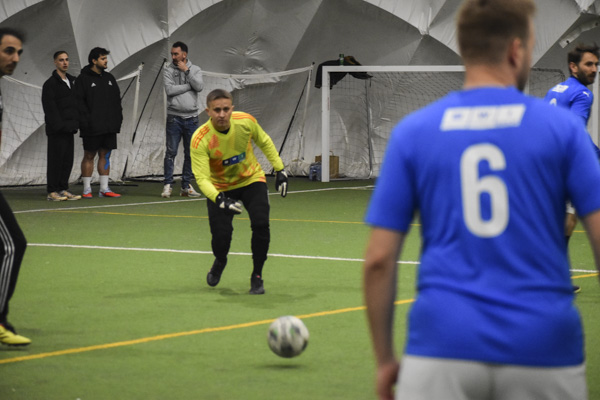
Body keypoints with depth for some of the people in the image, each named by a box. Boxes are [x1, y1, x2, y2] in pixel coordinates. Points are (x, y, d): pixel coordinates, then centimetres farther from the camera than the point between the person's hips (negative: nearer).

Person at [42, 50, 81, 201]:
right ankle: (52, 191, -3)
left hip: (69, 129, 7)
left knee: (68, 160, 7)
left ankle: (63, 189, 12)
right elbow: (50, 108, -12)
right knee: (56, 160, -6)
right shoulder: (50, 84, -6)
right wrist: (59, 125, -19)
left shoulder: (72, 81, 17)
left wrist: (75, 124, 11)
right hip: (56, 131, -7)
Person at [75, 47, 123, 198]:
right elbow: (79, 102, -9)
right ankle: (87, 189, 3)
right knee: (89, 156, 0)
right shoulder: (83, 79, -3)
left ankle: (104, 189, 9)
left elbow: (117, 100, 18)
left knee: (105, 156, 6)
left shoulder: (109, 78, 16)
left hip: (109, 127, 6)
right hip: (92, 128, -6)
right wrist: (86, 122, -17)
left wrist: (118, 119, 8)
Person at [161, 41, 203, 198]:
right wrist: (189, 86, -7)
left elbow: (199, 87, -9)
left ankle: (186, 186, 12)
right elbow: (169, 89, -12)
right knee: (171, 152, -5)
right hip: (174, 117, -2)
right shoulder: (168, 70, 3)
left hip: (191, 117, 2)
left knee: (191, 153, 5)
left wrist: (186, 71, -8)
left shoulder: (195, 70, 9)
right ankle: (168, 185, -1)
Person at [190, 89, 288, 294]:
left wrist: (280, 170, 2)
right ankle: (220, 262, 26)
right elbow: (202, 178, -32)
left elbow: (264, 142, 2)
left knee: (261, 224, -19)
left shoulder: (246, 121, -21)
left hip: (251, 179, 1)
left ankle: (257, 276, 2)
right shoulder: (200, 139, -29)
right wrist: (220, 200, -47)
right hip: (220, 188, -1)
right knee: (221, 235, -13)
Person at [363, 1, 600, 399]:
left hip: (442, 348, 1)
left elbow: (379, 259, 3)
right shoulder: (562, 126, 2)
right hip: (544, 352, 0)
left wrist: (385, 360, 12)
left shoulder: (412, 131, 5)